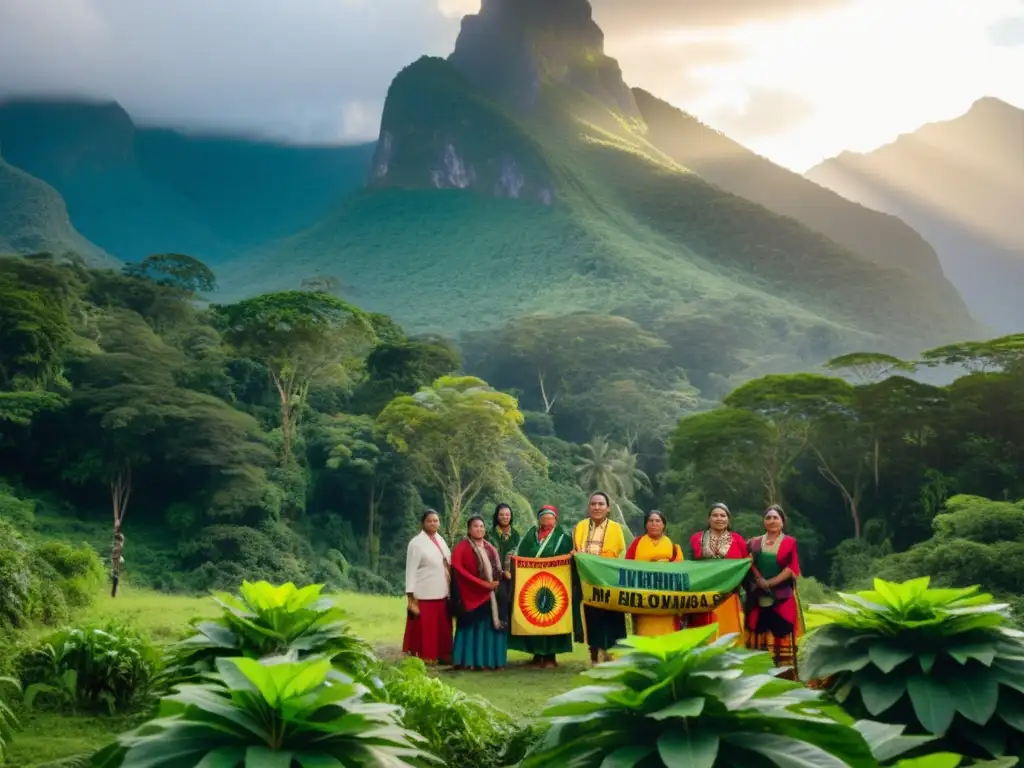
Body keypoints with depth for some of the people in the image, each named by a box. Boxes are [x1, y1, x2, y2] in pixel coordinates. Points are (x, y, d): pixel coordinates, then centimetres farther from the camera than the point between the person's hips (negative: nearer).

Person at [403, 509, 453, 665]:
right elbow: (411, 570, -12)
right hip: (424, 595, -7)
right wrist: (410, 595, -17)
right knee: (424, 628, -3)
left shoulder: (440, 540, 12)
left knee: (442, 627, 12)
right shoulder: (416, 542, -9)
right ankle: (424, 657, 4)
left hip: (442, 594, 7)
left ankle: (442, 655, 22)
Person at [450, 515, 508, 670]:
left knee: (491, 626, 4)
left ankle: (490, 660, 9)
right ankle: (471, 661, -4)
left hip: (492, 594, 6)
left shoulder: (490, 548, 18)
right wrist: (482, 583, -19)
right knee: (474, 627, -6)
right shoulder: (462, 547, -2)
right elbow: (457, 568, -13)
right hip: (473, 594, -6)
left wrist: (498, 581, -1)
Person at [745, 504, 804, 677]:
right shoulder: (754, 543, 14)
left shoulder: (790, 542, 6)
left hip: (782, 596, -2)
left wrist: (771, 582, -13)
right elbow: (749, 565, 5)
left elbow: (792, 568, -4)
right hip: (758, 597, 2)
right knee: (759, 636, -1)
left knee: (782, 634, -5)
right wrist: (759, 580, -13)